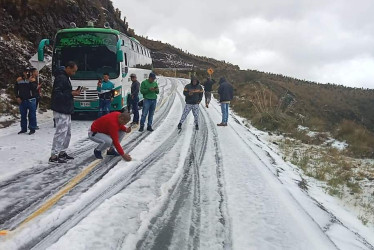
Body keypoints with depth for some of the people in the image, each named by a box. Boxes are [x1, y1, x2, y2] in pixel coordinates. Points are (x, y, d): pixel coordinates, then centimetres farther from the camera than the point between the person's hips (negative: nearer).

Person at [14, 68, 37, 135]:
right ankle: (23, 129, 23)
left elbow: (34, 89, -15)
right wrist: (17, 97, 2)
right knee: (23, 115, 12)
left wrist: (30, 81, -20)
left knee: (32, 115, -1)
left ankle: (32, 129, 7)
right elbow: (15, 89, 12)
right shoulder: (19, 80, 6)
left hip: (31, 100, -4)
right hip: (22, 100, 4)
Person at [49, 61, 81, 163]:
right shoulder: (61, 78, -15)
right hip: (61, 111, -11)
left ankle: (62, 152, 24)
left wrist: (73, 92, 6)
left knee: (67, 132, 15)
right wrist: (71, 94, -18)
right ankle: (54, 156, -5)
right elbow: (57, 94, -22)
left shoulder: (65, 77, 17)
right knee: (61, 132, -10)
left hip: (66, 110, 11)